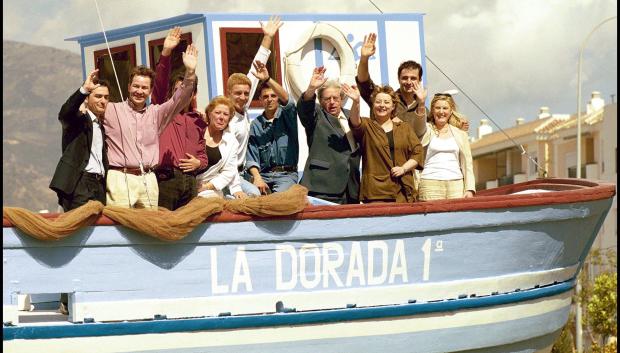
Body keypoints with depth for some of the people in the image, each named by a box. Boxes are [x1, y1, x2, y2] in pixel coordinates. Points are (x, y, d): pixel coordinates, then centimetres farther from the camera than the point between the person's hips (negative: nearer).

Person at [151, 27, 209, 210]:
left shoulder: (198, 121, 22)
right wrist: (166, 53, -19)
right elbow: (160, 85, -7)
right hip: (165, 178, -4)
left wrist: (198, 163, 4)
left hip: (189, 180, 5)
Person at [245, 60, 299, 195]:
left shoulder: (286, 115, 8)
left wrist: (267, 79, -31)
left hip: (286, 174, -2)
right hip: (264, 174, 2)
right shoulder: (256, 124, 12)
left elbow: (286, 99, -17)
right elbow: (251, 157, 4)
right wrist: (257, 178, -15)